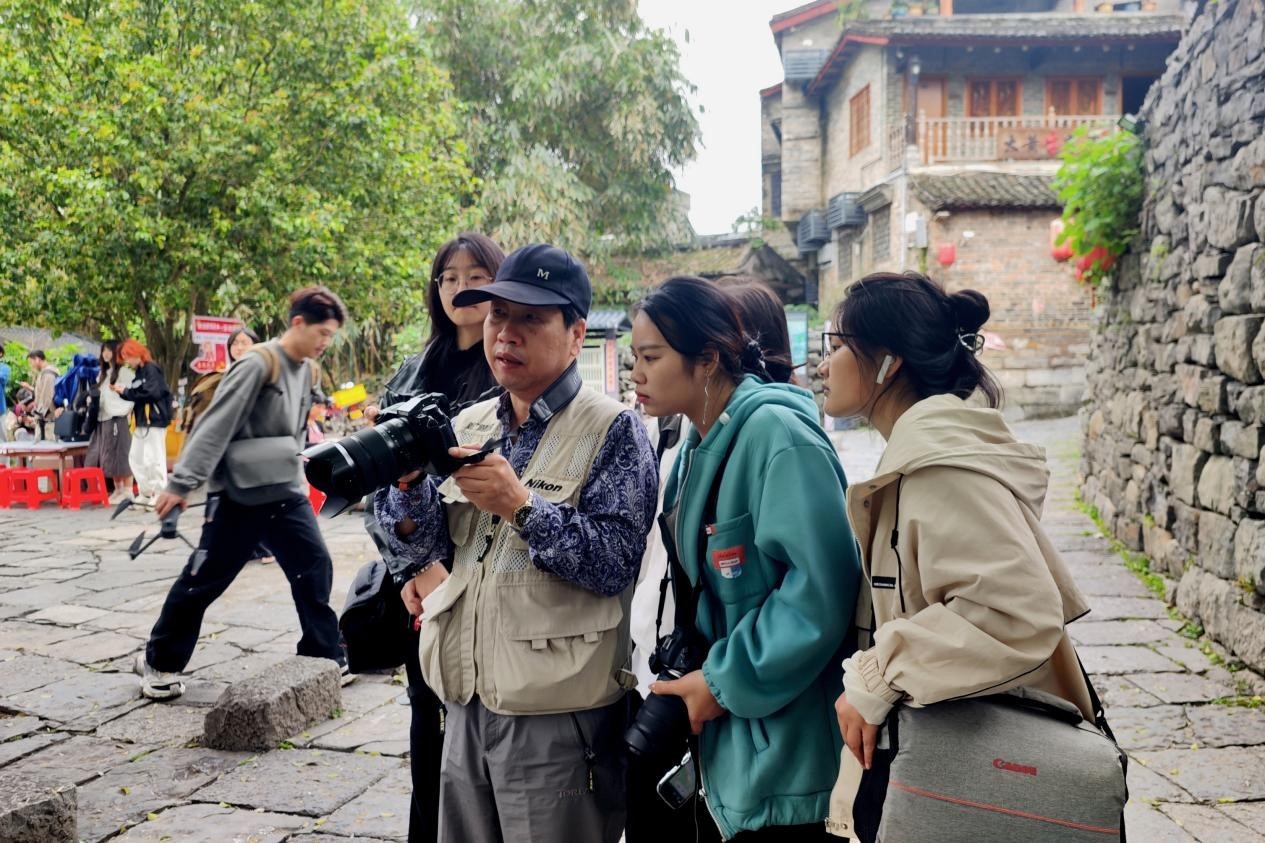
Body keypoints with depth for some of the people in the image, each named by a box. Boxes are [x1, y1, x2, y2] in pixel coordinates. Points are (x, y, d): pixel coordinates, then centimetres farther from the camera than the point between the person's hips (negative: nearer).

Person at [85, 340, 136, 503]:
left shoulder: (125, 371, -6)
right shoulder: (103, 373, 20)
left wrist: (128, 410, -16)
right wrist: (92, 401, 10)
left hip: (117, 418, -9)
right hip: (103, 419, 9)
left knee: (120, 455, -7)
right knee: (107, 457, 8)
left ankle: (127, 491, -2)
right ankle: (118, 490, 15)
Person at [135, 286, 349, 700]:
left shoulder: (306, 370, 8)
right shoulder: (258, 363, -17)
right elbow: (215, 425, -19)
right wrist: (182, 482, -21)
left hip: (286, 493, 7)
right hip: (238, 495, -7)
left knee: (316, 569, 0)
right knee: (203, 580, 3)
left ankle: (325, 658, 11)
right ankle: (159, 661, 20)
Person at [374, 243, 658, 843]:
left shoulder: (611, 428, -8)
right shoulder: (469, 425, 9)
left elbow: (614, 563, -17)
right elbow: (420, 546, 7)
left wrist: (518, 502, -26)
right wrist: (408, 481, -11)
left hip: (558, 713, -5)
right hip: (465, 703, 6)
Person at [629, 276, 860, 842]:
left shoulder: (777, 436, -19)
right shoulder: (698, 446, 9)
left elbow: (819, 589, -25)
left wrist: (726, 682, -18)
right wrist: (688, 670, 8)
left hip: (776, 738, -8)